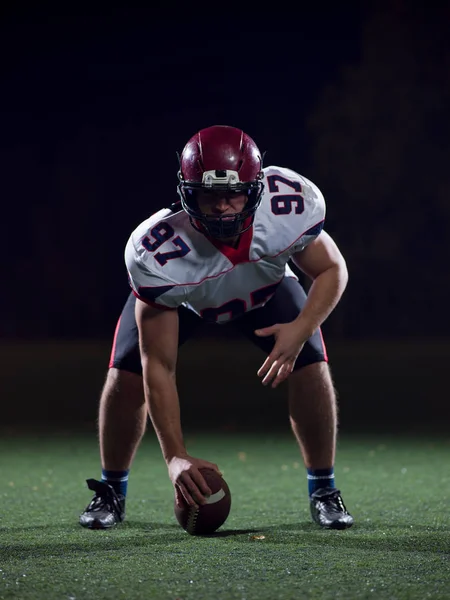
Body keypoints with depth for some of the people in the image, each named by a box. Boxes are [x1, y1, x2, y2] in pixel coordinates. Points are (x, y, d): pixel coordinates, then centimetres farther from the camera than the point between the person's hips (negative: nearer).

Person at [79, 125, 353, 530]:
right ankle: (111, 491, 7)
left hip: (266, 285, 2)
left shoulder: (290, 206, -39)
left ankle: (324, 491, 4)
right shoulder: (156, 253, -42)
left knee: (311, 367, -17)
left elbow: (332, 271, -18)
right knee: (127, 373, -18)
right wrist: (175, 456, -42)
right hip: (176, 294, -1)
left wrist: (300, 329, -38)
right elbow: (158, 367, -36)